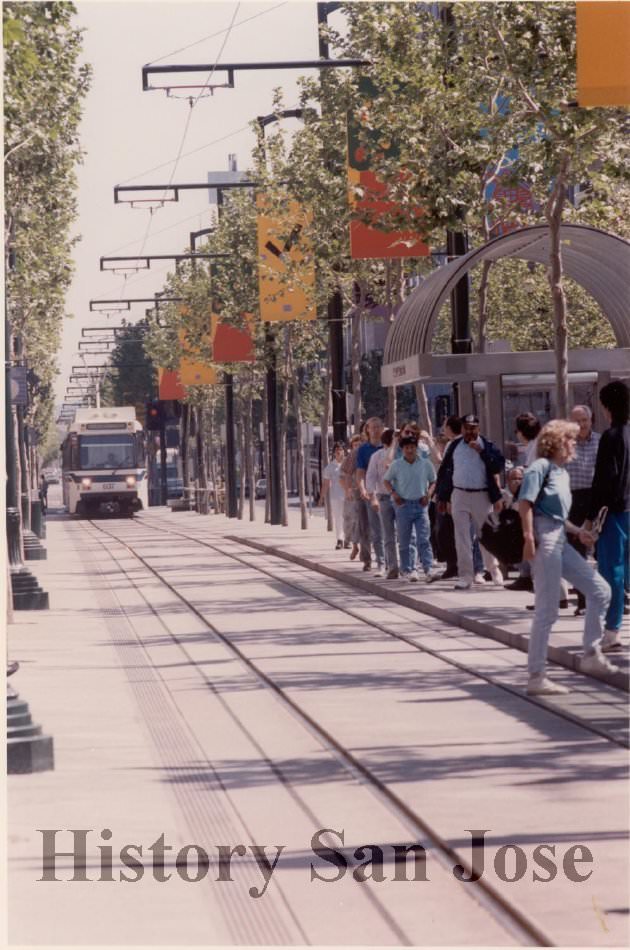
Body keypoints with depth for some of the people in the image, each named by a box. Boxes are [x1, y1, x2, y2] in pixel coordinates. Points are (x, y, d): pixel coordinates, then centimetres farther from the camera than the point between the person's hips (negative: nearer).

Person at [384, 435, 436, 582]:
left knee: (424, 539, -9)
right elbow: (386, 480, 11)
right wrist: (393, 493, -4)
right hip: (404, 504, 1)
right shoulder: (396, 465, 1)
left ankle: (428, 569, -12)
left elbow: (433, 481, 13)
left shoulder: (425, 464, 2)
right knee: (404, 541, 5)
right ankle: (408, 569, 13)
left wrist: (428, 495, -1)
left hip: (420, 504, -1)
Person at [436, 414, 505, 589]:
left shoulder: (487, 445, 0)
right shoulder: (454, 446, 7)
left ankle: (494, 571, 22)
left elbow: (499, 465, -13)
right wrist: (441, 497, 6)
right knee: (461, 536, -1)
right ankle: (466, 575, 1)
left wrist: (481, 451, -19)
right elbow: (444, 472, 9)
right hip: (459, 496, 2)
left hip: (482, 496, -2)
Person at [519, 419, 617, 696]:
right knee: (547, 610, -8)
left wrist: (578, 531, 13)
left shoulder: (562, 473, 20)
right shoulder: (541, 467, -6)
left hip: (560, 542, 9)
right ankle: (536, 678, -4)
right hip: (544, 540, -9)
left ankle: (592, 655, 16)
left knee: (600, 591, 8)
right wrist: (528, 538, -24)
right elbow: (525, 502, -16)